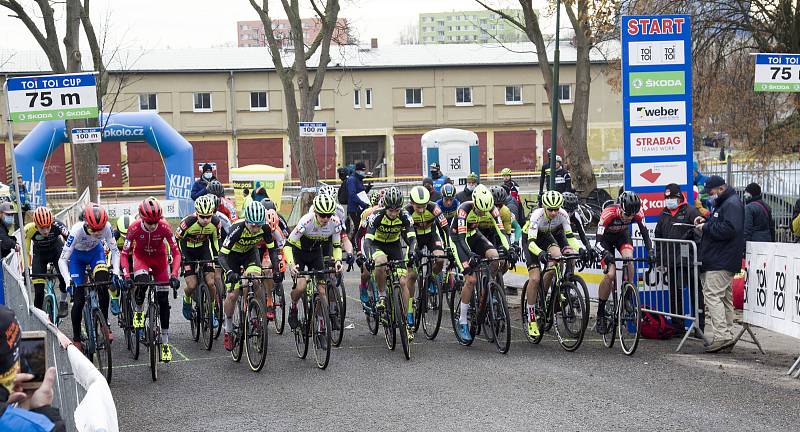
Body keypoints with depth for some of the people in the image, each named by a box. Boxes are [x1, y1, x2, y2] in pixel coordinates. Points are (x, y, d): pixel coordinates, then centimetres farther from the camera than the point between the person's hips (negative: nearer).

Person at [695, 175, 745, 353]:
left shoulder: (732, 204, -13)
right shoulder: (723, 203, 21)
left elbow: (728, 230, -25)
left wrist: (706, 227, -15)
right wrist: (706, 221, 12)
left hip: (721, 263, -11)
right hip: (719, 261, 11)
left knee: (712, 295, -14)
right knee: (725, 298, 11)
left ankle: (722, 336, -18)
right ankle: (727, 338, 14)